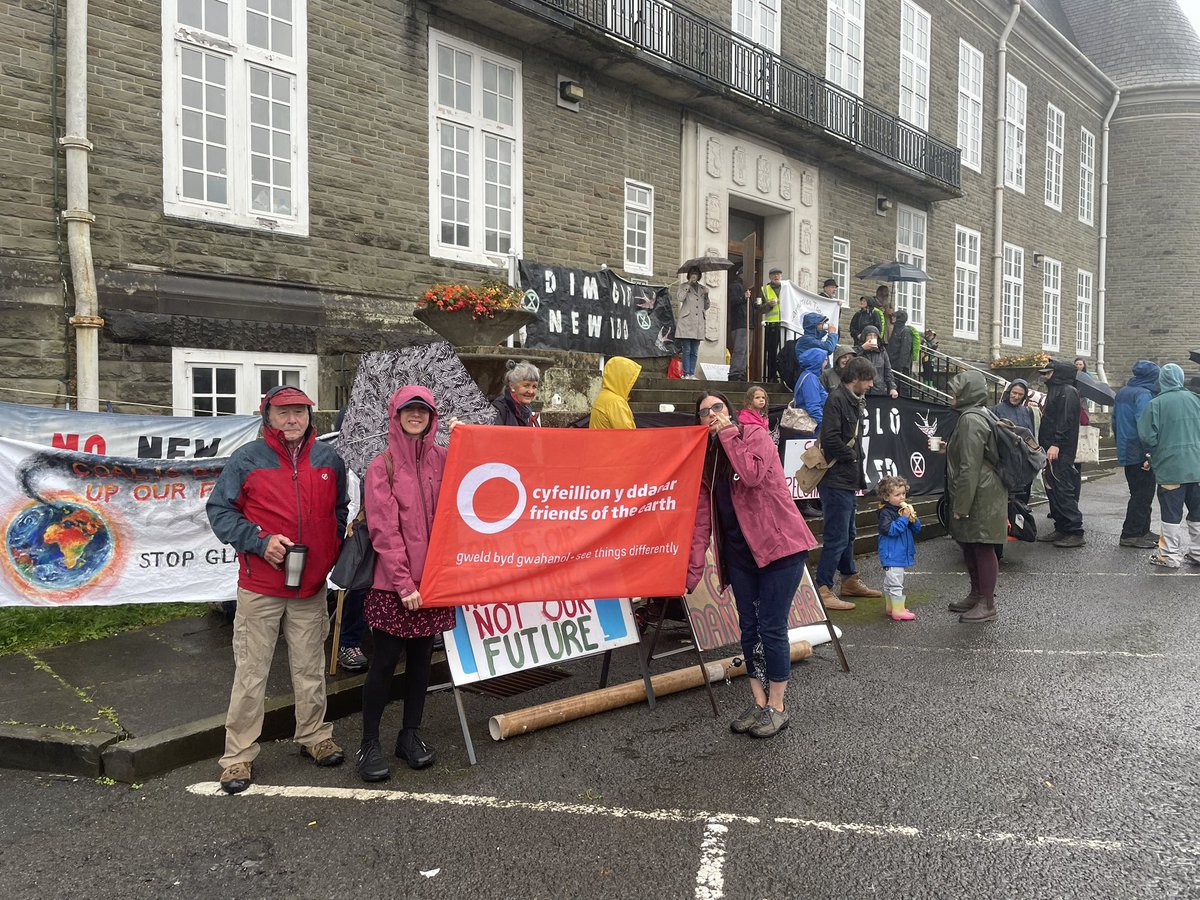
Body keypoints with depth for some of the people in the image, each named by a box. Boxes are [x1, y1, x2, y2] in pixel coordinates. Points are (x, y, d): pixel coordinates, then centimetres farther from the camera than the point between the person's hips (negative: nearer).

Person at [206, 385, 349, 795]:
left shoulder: (329, 459, 6)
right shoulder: (247, 459, -5)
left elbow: (339, 511, 18)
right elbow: (219, 509, -3)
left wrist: (333, 550, 4)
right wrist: (260, 540, -15)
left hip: (311, 587, 3)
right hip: (259, 588, -3)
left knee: (310, 669, 14)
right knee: (251, 673, 3)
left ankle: (314, 737, 31)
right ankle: (239, 756, 15)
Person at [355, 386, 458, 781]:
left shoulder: (443, 460, 6)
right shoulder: (382, 466, -5)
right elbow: (384, 530, -9)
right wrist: (404, 583, -13)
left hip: (434, 577, 4)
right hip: (393, 581, -4)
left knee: (421, 656, 12)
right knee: (385, 661, 3)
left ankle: (410, 734, 26)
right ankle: (369, 743, 16)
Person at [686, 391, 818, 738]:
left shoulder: (755, 435, -5)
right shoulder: (705, 459, 9)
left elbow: (752, 475, -27)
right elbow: (702, 517, 5)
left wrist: (728, 433, -17)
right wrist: (693, 568, -1)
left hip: (780, 544, -5)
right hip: (739, 552, 6)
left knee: (771, 627, -4)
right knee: (749, 627, 9)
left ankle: (777, 707, 9)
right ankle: (758, 702, 22)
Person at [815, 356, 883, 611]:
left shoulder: (854, 401, 16)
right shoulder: (836, 400, -16)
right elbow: (830, 439, -26)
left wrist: (860, 477, 14)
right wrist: (853, 456, -11)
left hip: (847, 481, 10)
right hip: (836, 481, -10)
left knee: (848, 534, 20)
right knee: (836, 537, -8)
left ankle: (850, 581, 33)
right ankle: (823, 590, -2)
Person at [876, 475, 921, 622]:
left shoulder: (905, 508, 10)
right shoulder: (885, 512, -14)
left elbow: (917, 530, 11)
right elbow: (890, 530, -26)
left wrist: (913, 519, -9)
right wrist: (904, 518, -25)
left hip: (902, 554, 8)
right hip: (891, 556, -8)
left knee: (889, 583, 19)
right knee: (895, 583, -6)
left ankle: (890, 607, 27)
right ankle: (898, 611, -2)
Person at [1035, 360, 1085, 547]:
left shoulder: (1068, 391, -10)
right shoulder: (1055, 390, 20)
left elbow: (1065, 420, -20)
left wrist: (1056, 444, -25)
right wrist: (1046, 446, 18)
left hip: (1061, 452, -10)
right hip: (1052, 450, 10)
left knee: (1063, 490, -9)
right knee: (1053, 490, 11)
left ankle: (1076, 533, -6)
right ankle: (1061, 529, 17)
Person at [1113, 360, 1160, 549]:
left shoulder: (1122, 392, 12)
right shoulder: (1144, 394, -16)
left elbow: (1115, 422, 20)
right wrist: (1149, 454, -22)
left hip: (1126, 453, 9)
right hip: (1139, 454, -9)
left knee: (1140, 494, 17)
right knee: (1142, 495, -3)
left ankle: (1142, 531, 24)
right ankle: (1131, 535, 0)